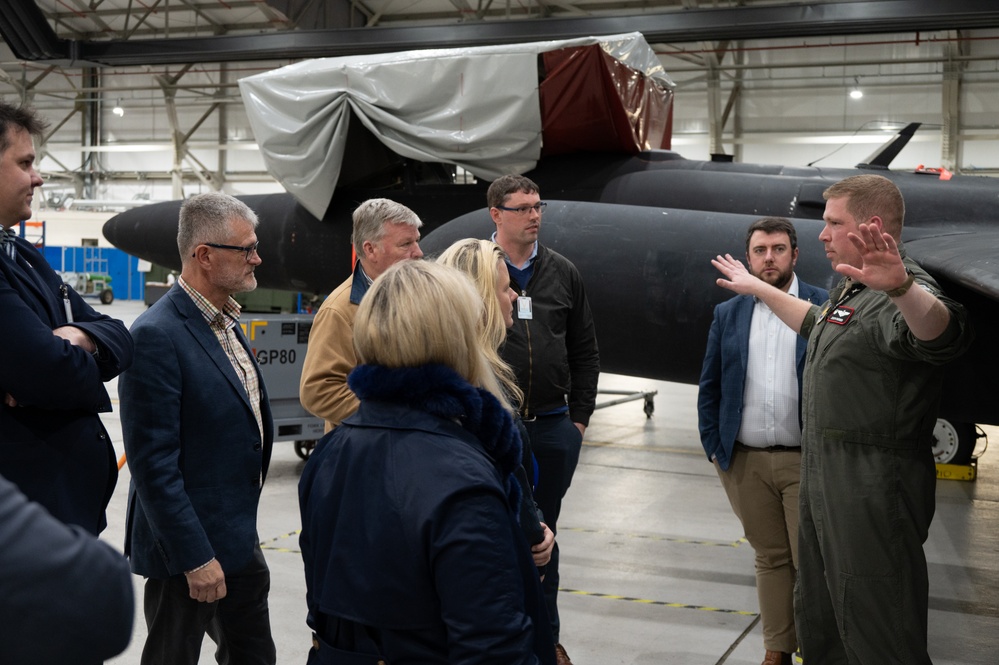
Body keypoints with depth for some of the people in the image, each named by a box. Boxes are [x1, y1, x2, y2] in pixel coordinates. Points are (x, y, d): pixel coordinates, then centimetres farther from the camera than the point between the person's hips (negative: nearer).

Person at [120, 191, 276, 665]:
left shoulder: (226, 321, 9)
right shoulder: (156, 336, -21)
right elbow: (153, 462, -23)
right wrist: (195, 558, -21)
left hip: (240, 538, 9)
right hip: (187, 546, -9)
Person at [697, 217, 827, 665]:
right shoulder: (728, 314, 9)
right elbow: (709, 387, 12)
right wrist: (713, 446, 5)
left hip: (806, 460, -3)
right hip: (745, 461, 3)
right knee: (770, 558, 12)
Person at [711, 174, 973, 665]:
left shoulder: (899, 296, -19)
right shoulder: (850, 292, 15)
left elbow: (943, 335, -43)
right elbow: (815, 323, 38)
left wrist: (900, 287, -64)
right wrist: (758, 288, 45)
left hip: (872, 492, -10)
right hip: (826, 485, 11)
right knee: (817, 623, 21)